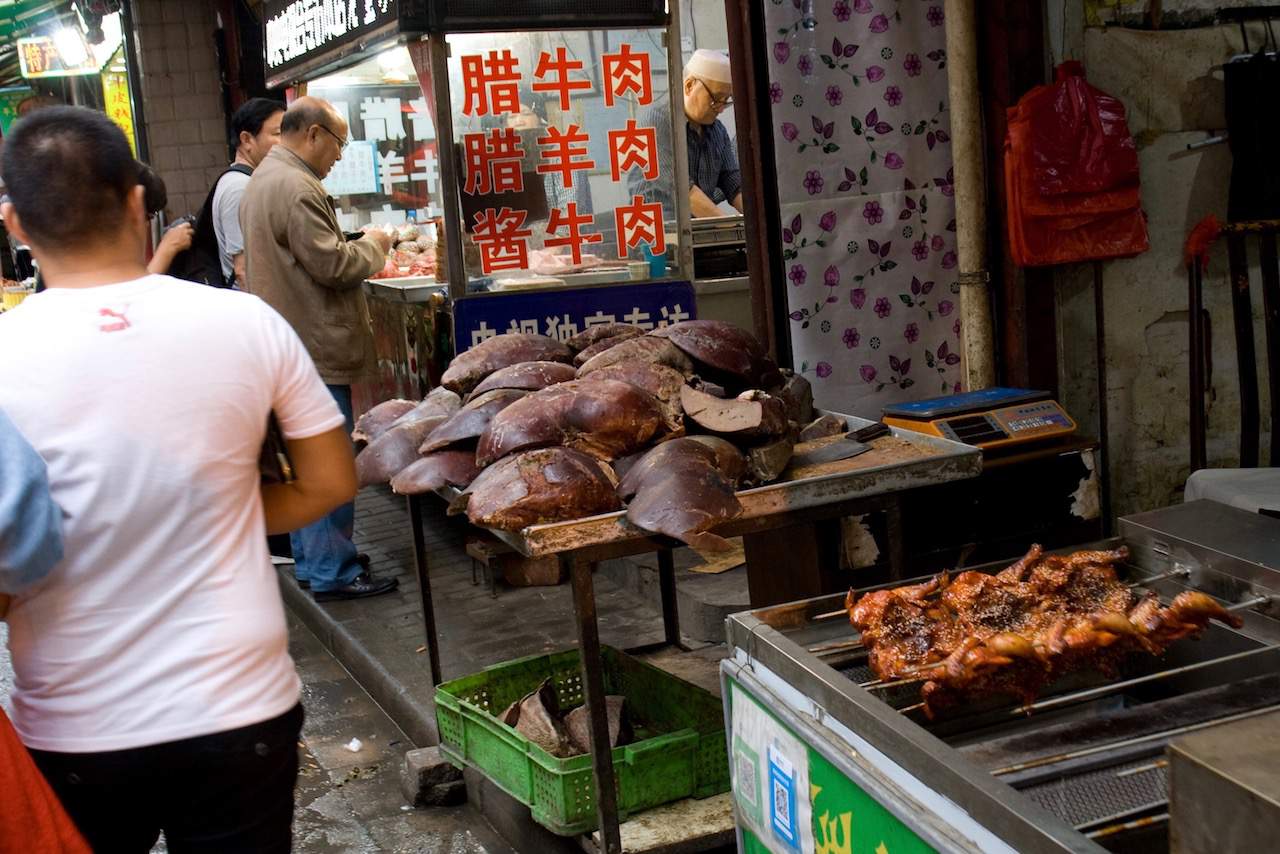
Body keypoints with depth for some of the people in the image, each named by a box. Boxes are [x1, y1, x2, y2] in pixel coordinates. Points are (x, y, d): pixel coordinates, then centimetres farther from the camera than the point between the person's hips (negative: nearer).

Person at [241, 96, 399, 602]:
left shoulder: (264, 180, 17)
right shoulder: (295, 187, -18)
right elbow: (331, 265, -21)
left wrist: (357, 249, 14)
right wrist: (372, 246, -4)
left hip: (289, 347, 11)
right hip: (315, 349, -11)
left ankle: (309, 561, 27)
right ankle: (333, 573, 1)